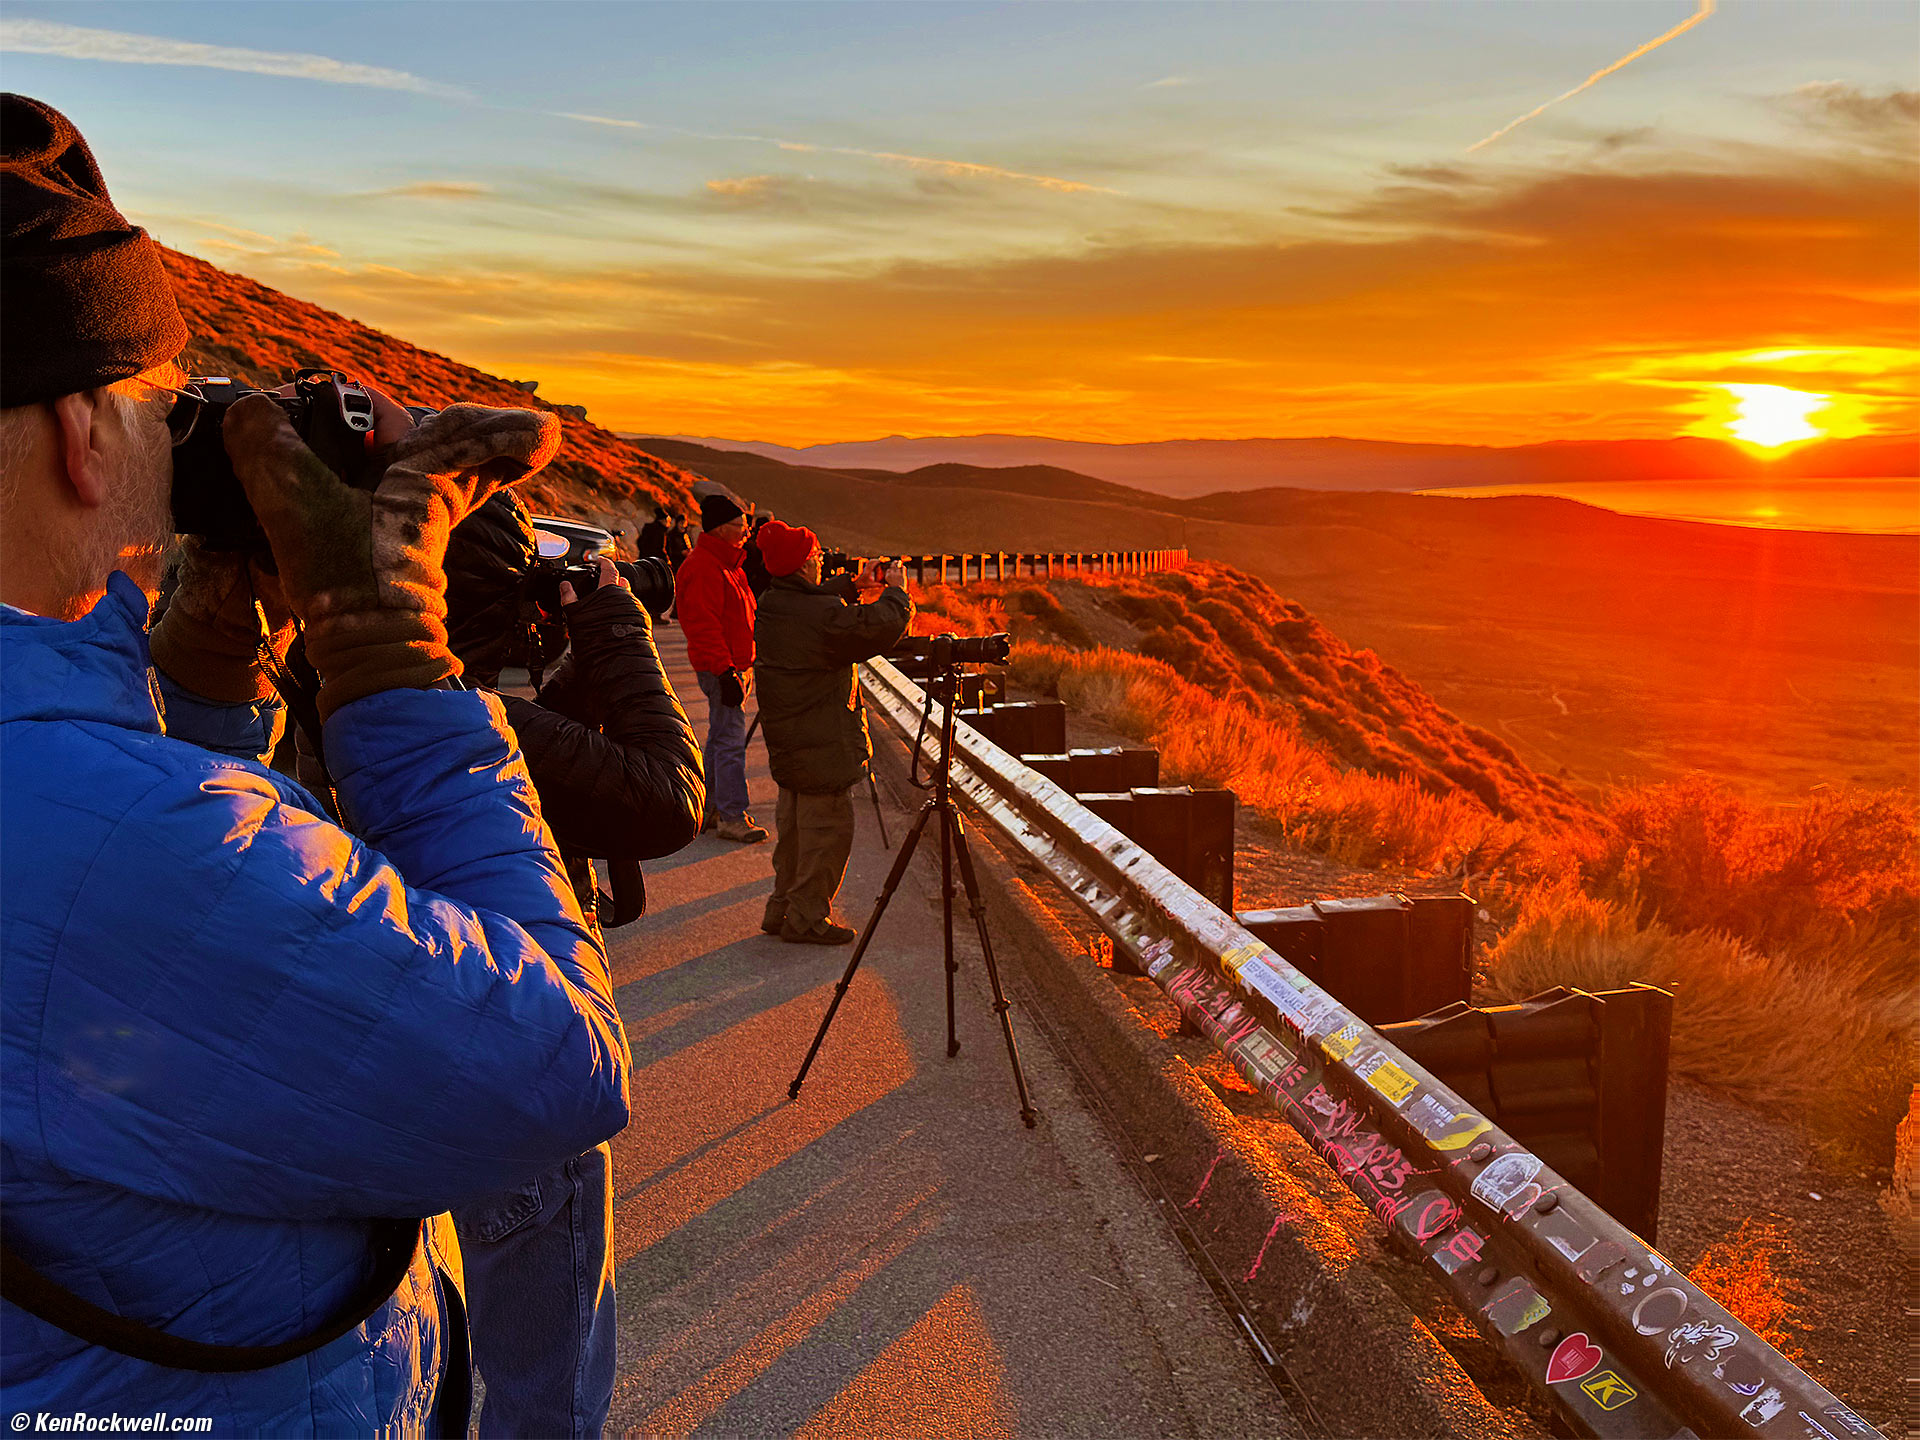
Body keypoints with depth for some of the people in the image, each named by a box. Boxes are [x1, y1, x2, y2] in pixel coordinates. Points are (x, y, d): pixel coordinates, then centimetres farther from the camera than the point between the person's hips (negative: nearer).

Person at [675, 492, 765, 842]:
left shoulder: (726, 564, 16)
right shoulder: (702, 569, -17)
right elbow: (705, 626, -22)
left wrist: (743, 667, 25)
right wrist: (725, 672, -25)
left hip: (735, 665, 11)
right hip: (721, 668, -11)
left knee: (721, 737, 16)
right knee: (731, 739, -9)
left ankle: (712, 808, 27)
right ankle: (732, 817, -6)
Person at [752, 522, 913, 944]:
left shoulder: (772, 605, 6)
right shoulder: (819, 614, -22)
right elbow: (880, 630, -24)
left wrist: (857, 595, 10)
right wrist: (895, 592, -8)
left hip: (787, 741, 10)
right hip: (822, 745, -10)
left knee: (795, 824, 20)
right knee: (828, 828, 2)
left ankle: (782, 909, 30)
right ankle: (807, 919, 10)